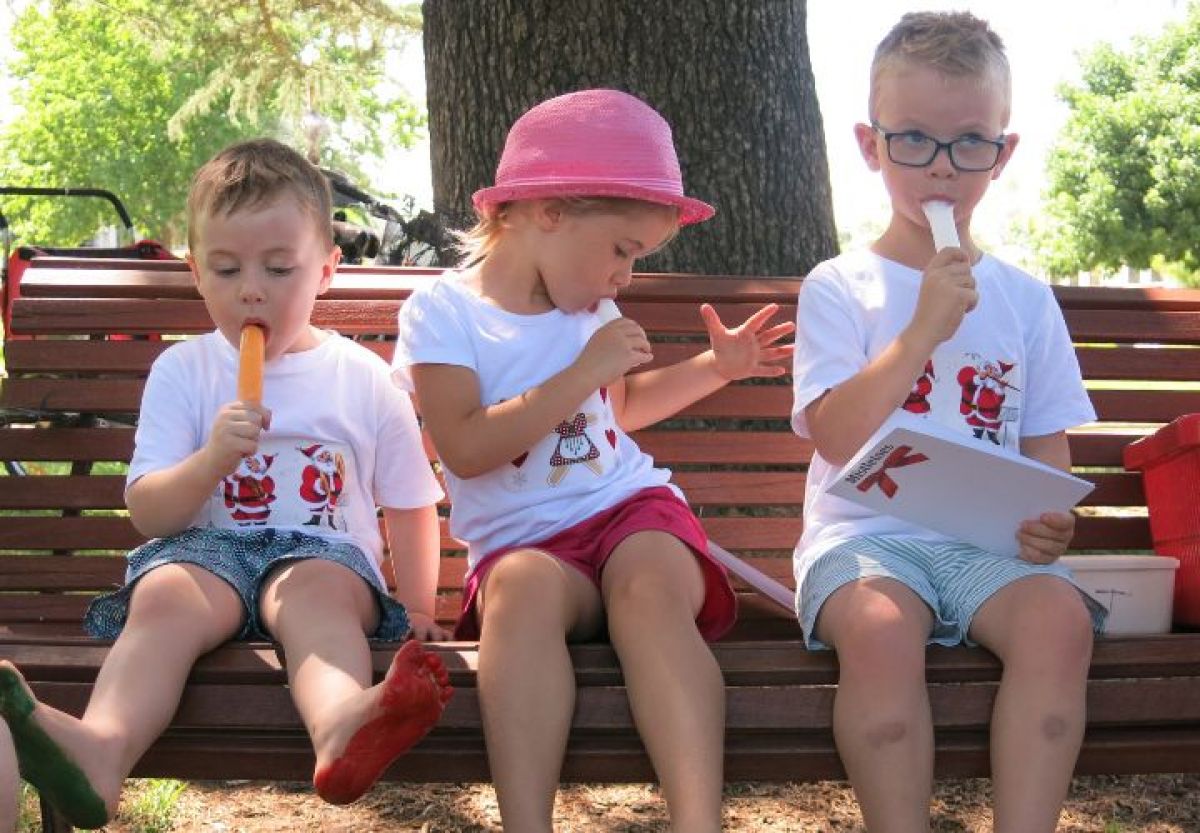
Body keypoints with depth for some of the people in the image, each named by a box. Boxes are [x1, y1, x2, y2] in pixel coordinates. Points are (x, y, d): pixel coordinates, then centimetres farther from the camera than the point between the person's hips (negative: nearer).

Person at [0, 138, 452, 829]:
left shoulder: (365, 379, 11)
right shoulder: (183, 371, 11)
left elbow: (409, 506, 18)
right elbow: (147, 513, 4)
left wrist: (418, 609, 10)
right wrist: (211, 460, -15)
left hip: (326, 551, -1)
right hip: (207, 547, 1)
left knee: (318, 589, -36)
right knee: (165, 593, -33)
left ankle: (341, 727, -67)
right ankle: (103, 750, -58)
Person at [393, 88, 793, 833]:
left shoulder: (592, 308, 17)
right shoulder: (442, 312, -1)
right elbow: (466, 449, -16)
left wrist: (716, 367, 24)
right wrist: (582, 374, -16)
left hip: (631, 508, 3)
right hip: (523, 539, -3)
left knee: (651, 587, -33)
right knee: (524, 583, -40)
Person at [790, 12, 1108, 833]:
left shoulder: (1024, 298, 13)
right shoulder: (838, 288, 4)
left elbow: (1047, 445, 15)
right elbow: (837, 440, -9)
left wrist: (1048, 517, -8)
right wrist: (922, 333, -17)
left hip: (989, 541, 3)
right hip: (866, 532, -2)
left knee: (1059, 614, -29)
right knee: (881, 628, -34)